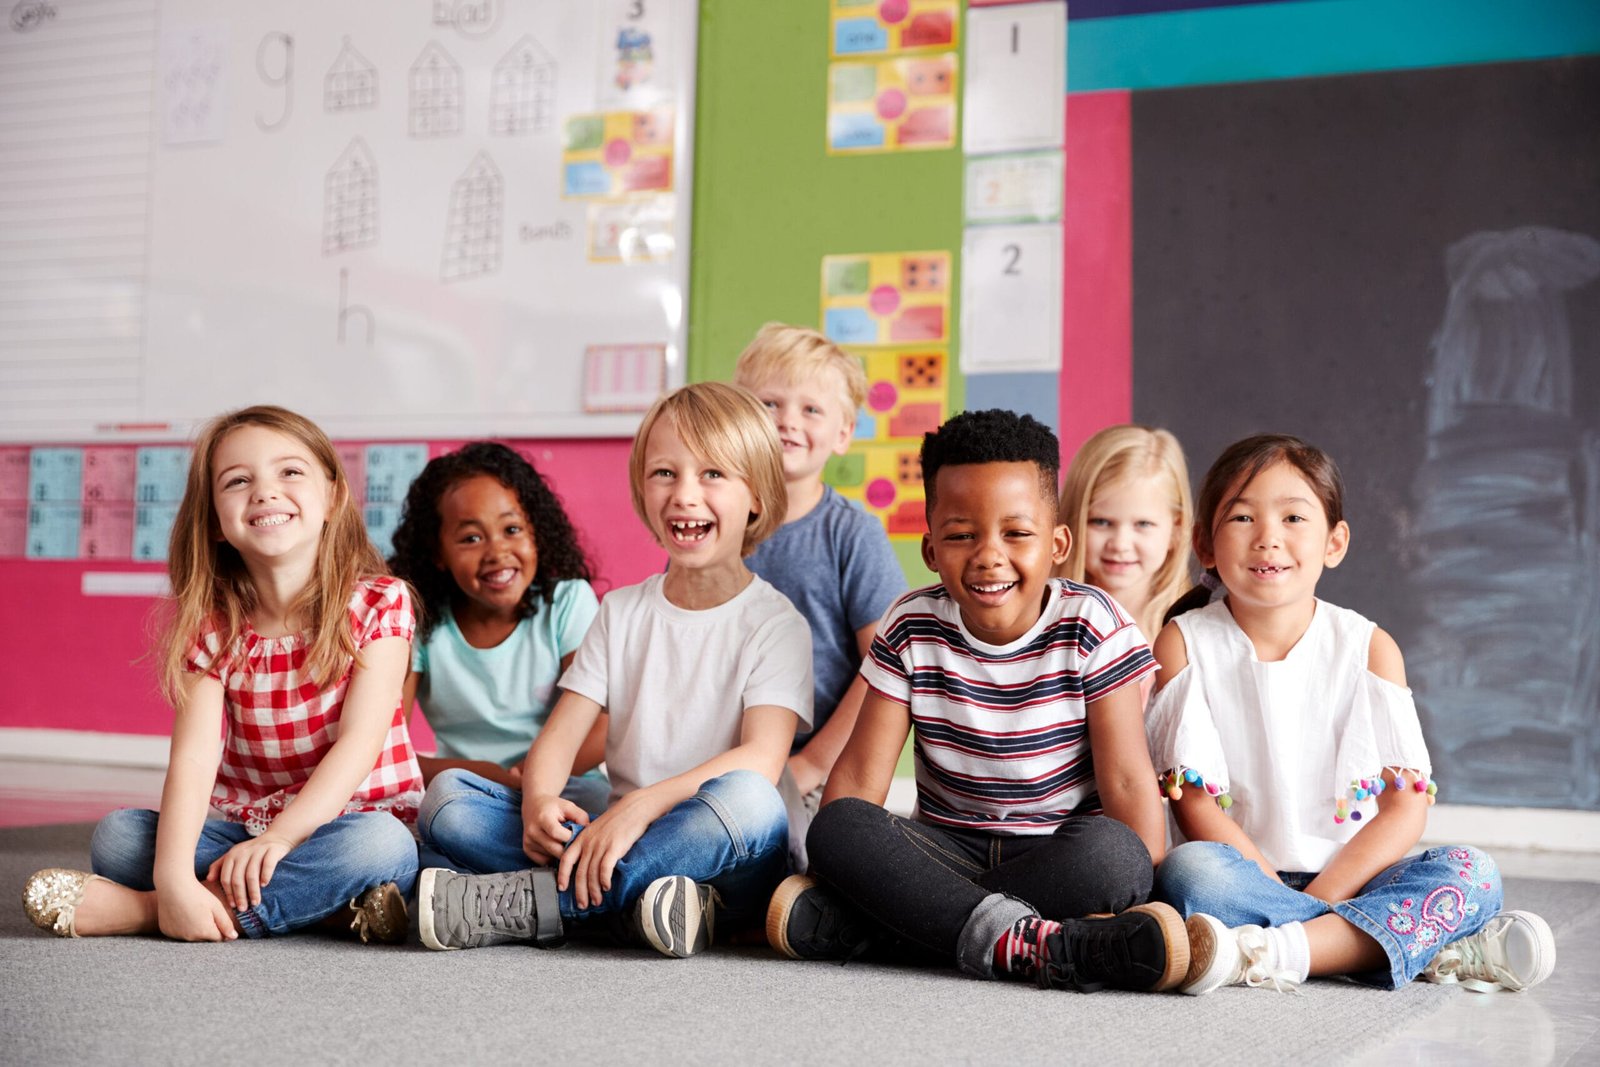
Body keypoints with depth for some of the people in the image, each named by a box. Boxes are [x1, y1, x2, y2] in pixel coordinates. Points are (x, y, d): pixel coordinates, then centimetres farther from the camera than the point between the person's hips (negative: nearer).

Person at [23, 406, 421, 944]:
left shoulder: (378, 604, -9)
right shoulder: (211, 626, -3)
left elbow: (360, 738, -18)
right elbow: (193, 757, -16)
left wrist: (280, 837, -29)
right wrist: (173, 875, -32)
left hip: (348, 823, -3)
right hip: (240, 825, 3)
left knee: (379, 845, -36)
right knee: (115, 835, -19)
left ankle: (143, 909, -28)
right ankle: (324, 904, -27)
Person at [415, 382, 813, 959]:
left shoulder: (775, 623, -2)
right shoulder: (622, 612, 13)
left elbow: (762, 758, -17)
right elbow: (560, 735, 4)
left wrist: (639, 808, -31)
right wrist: (538, 801, -20)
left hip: (721, 861, -4)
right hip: (615, 844, 4)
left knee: (748, 799, -39)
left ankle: (525, 901, -31)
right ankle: (634, 898, -29)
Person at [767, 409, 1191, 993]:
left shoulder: (1091, 627, -8)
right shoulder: (911, 628, -2)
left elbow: (1126, 780, -10)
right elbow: (860, 774, -3)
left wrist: (1140, 895, -19)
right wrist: (836, 867, -17)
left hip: (1059, 851, -1)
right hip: (947, 847, 2)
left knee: (1110, 852, -36)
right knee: (837, 826, -26)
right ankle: (1027, 941, -39)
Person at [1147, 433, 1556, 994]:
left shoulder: (1369, 648, 4)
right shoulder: (1183, 644, 1)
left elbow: (1405, 808, -2)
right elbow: (1195, 805, -7)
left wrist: (1320, 897, -15)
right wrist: (1283, 891, -17)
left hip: (1350, 880, 2)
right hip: (1243, 878, -2)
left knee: (1471, 872, -22)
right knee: (1187, 871, -34)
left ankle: (1277, 951, -34)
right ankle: (1439, 950, -32)